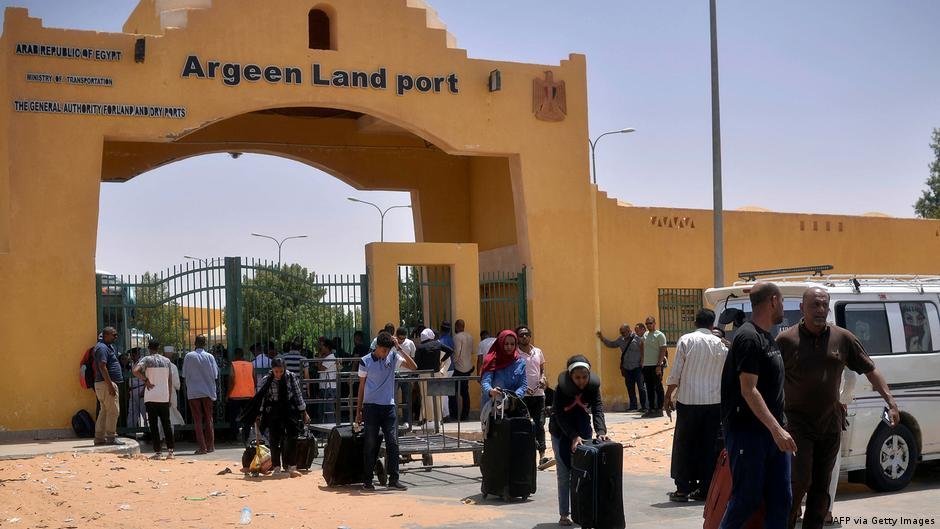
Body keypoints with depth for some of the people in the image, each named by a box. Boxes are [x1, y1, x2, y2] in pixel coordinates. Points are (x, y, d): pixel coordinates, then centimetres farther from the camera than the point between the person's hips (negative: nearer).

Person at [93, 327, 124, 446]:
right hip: (106, 383, -11)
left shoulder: (109, 347, 18)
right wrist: (110, 385, -24)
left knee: (104, 411, 12)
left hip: (104, 383, 11)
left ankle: (99, 437, 14)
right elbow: (102, 367, -22)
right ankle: (111, 437, -6)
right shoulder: (102, 348, -14)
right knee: (113, 410, -8)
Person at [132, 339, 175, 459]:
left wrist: (145, 380, -6)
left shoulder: (146, 359, -3)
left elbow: (135, 371, -21)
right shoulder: (167, 361, 8)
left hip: (151, 398, -3)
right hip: (164, 397, 3)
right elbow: (170, 381, 10)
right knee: (167, 424, 9)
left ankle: (158, 452, -2)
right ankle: (170, 451, 6)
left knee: (154, 425, 1)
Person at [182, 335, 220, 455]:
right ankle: (210, 445, 13)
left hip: (193, 393, -1)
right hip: (208, 392, 1)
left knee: (197, 420, 3)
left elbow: (184, 375, 0)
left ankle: (202, 447, -3)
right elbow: (215, 375, -1)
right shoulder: (209, 357, -3)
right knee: (209, 419, 12)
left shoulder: (188, 356, -3)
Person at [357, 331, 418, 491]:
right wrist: (358, 410, 7)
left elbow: (413, 366, -7)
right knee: (370, 444, 1)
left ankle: (393, 479, 1)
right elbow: (362, 386, 7)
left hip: (389, 406, 2)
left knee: (392, 443, -3)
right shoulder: (365, 362, 0)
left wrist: (399, 348, -13)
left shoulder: (393, 357, 3)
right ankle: (367, 480, 8)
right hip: (371, 406, -2)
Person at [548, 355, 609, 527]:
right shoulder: (561, 388, -25)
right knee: (564, 474, 1)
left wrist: (600, 431, -37)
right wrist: (573, 436, -37)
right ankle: (564, 514, 5)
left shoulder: (593, 385, -16)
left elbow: (597, 409, -21)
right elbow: (559, 416, -26)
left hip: (583, 431, 3)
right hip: (562, 433, -3)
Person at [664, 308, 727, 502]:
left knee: (684, 445, 6)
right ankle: (704, 489, 8)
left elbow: (675, 373, -6)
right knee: (708, 446, 8)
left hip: (688, 400, -2)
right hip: (714, 401, 2)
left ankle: (683, 489, 5)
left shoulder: (686, 340, -3)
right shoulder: (719, 344, 4)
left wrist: (668, 396, 3)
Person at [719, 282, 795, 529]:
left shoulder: (768, 338, 15)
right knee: (747, 499, -3)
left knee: (780, 499, 7)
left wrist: (780, 428, 21)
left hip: (772, 433, 9)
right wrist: (777, 429, -26)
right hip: (748, 432, -9)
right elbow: (748, 390, -20)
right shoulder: (748, 337, -14)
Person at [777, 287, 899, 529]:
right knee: (800, 480, -10)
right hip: (798, 424, -4)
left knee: (821, 485, 11)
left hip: (830, 423, 4)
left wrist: (891, 402, 1)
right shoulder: (785, 340, -7)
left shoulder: (843, 338, 3)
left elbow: (871, 370, 9)